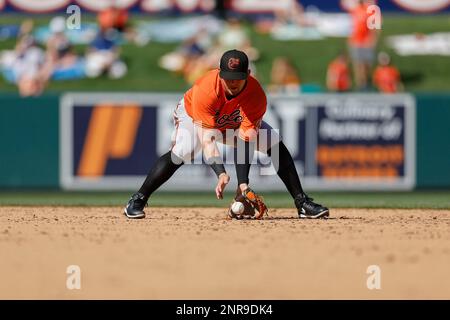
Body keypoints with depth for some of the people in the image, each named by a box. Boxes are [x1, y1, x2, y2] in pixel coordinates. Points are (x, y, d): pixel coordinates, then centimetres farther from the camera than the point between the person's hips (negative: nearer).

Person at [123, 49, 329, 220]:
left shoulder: (256, 95, -33)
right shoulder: (205, 91, -39)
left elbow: (245, 141, -34)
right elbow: (207, 139, -40)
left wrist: (243, 183, -43)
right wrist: (221, 173, -54)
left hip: (238, 122, 3)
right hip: (194, 116, -3)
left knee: (276, 146, -12)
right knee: (180, 153, -31)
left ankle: (302, 203, -1)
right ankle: (137, 202, -22)